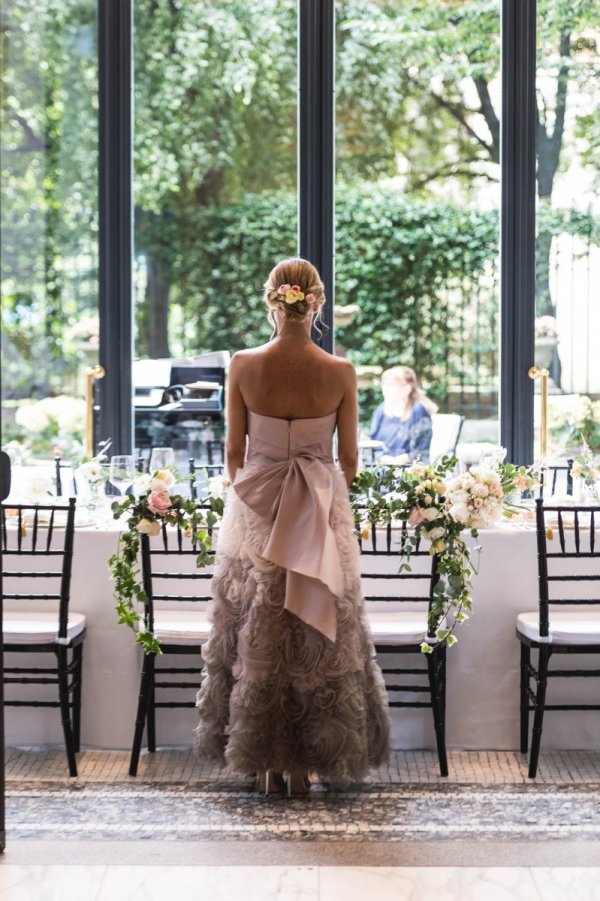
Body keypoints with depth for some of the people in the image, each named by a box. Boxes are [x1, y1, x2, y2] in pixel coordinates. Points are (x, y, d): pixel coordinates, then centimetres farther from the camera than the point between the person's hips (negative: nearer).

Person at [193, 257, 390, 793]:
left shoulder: (244, 366, -9)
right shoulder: (341, 373, -9)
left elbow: (235, 452, -1)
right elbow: (349, 458, -1)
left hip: (255, 508, 0)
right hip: (323, 515, 0)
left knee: (255, 634, 13)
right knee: (321, 637, 11)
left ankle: (268, 758, 19)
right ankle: (305, 763, 16)